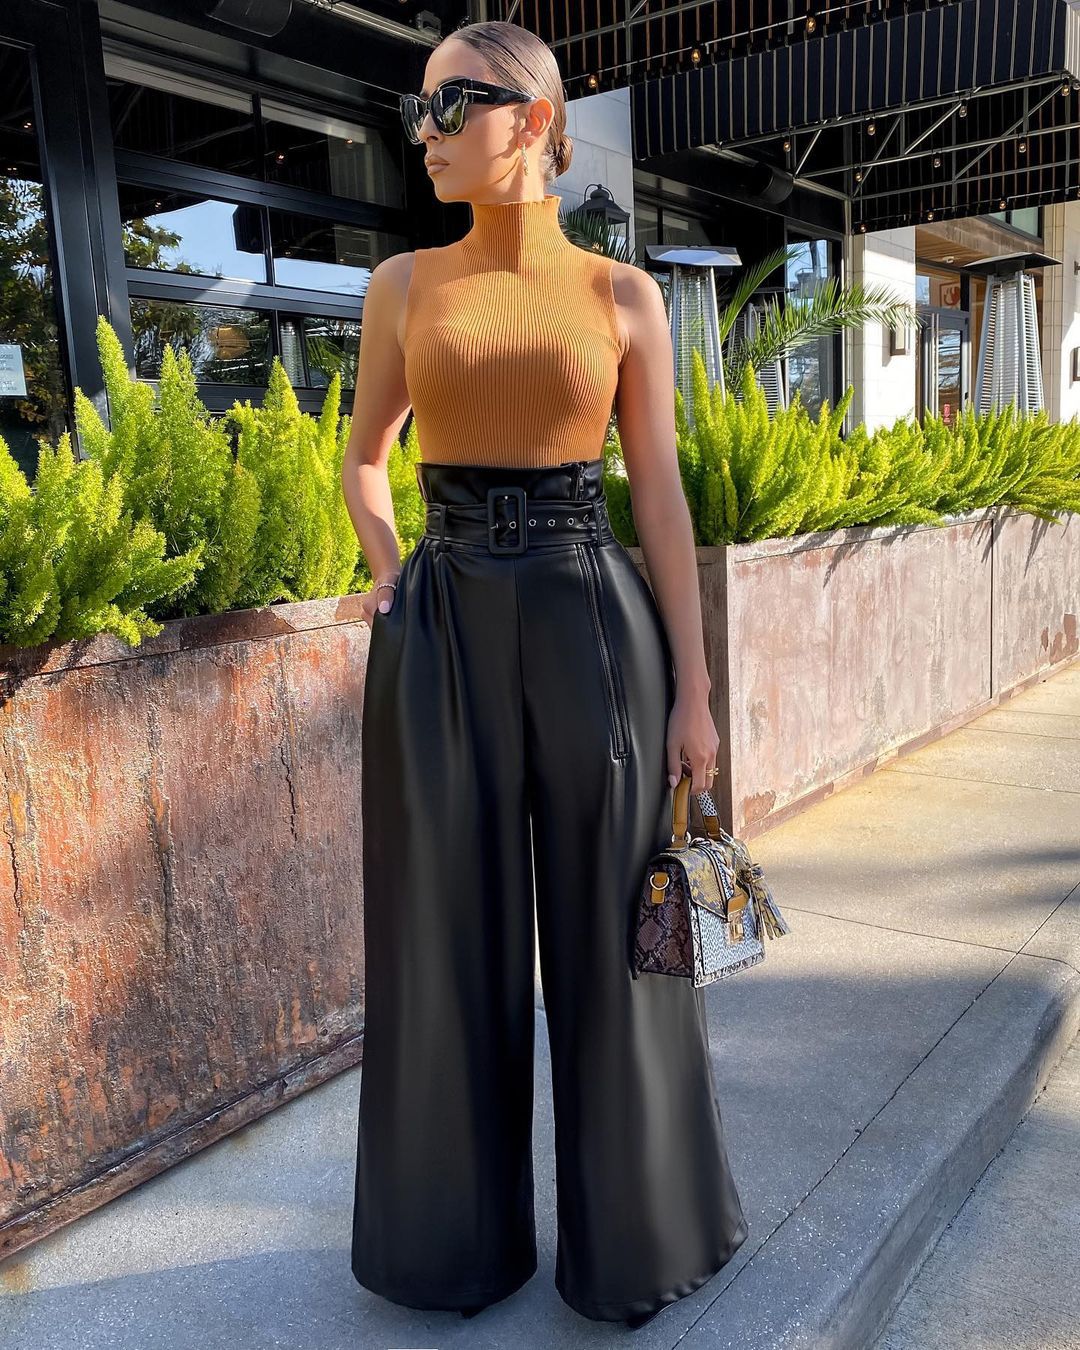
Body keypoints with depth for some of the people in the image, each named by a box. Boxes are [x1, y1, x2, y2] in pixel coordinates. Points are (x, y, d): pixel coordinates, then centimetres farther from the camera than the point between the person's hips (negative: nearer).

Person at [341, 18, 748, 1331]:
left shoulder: (623, 293, 4)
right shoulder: (403, 283, 6)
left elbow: (661, 493, 1)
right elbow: (362, 459, 17)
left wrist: (694, 691, -2)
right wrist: (401, 589, 3)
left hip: (594, 624, -1)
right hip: (443, 632, 1)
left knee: (611, 940, 8)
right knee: (451, 941, 10)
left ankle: (632, 1225, 33)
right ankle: (463, 1227, 34)